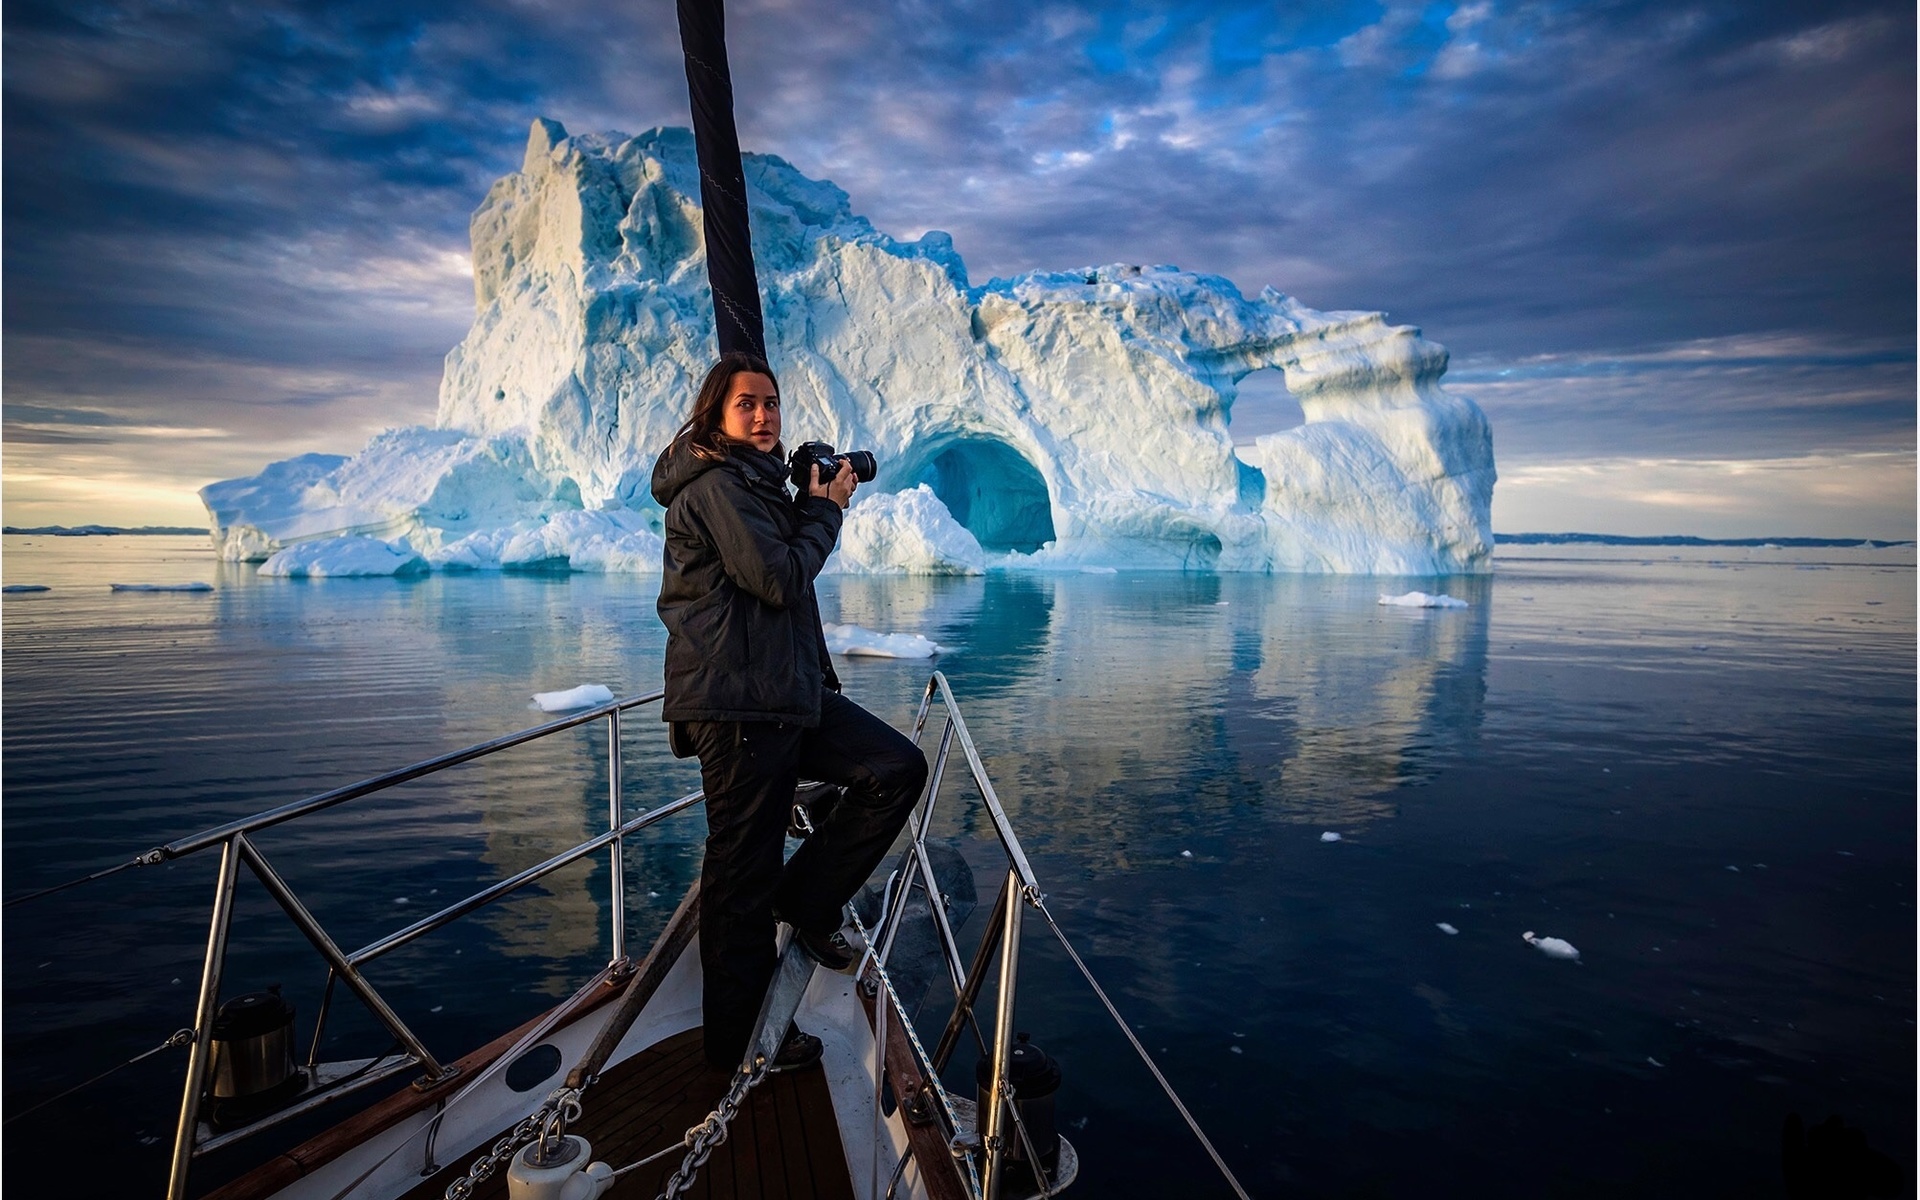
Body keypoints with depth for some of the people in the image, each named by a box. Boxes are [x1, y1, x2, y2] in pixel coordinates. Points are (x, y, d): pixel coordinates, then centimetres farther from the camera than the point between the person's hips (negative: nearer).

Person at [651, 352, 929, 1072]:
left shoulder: (756, 483, 20)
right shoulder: (716, 484, -10)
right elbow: (779, 580, -17)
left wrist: (813, 503, 15)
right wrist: (826, 509, -5)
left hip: (789, 691, 10)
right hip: (736, 702, -10)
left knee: (898, 768, 2)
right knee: (743, 871, 0)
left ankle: (805, 901, 15)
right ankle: (739, 1041, 17)